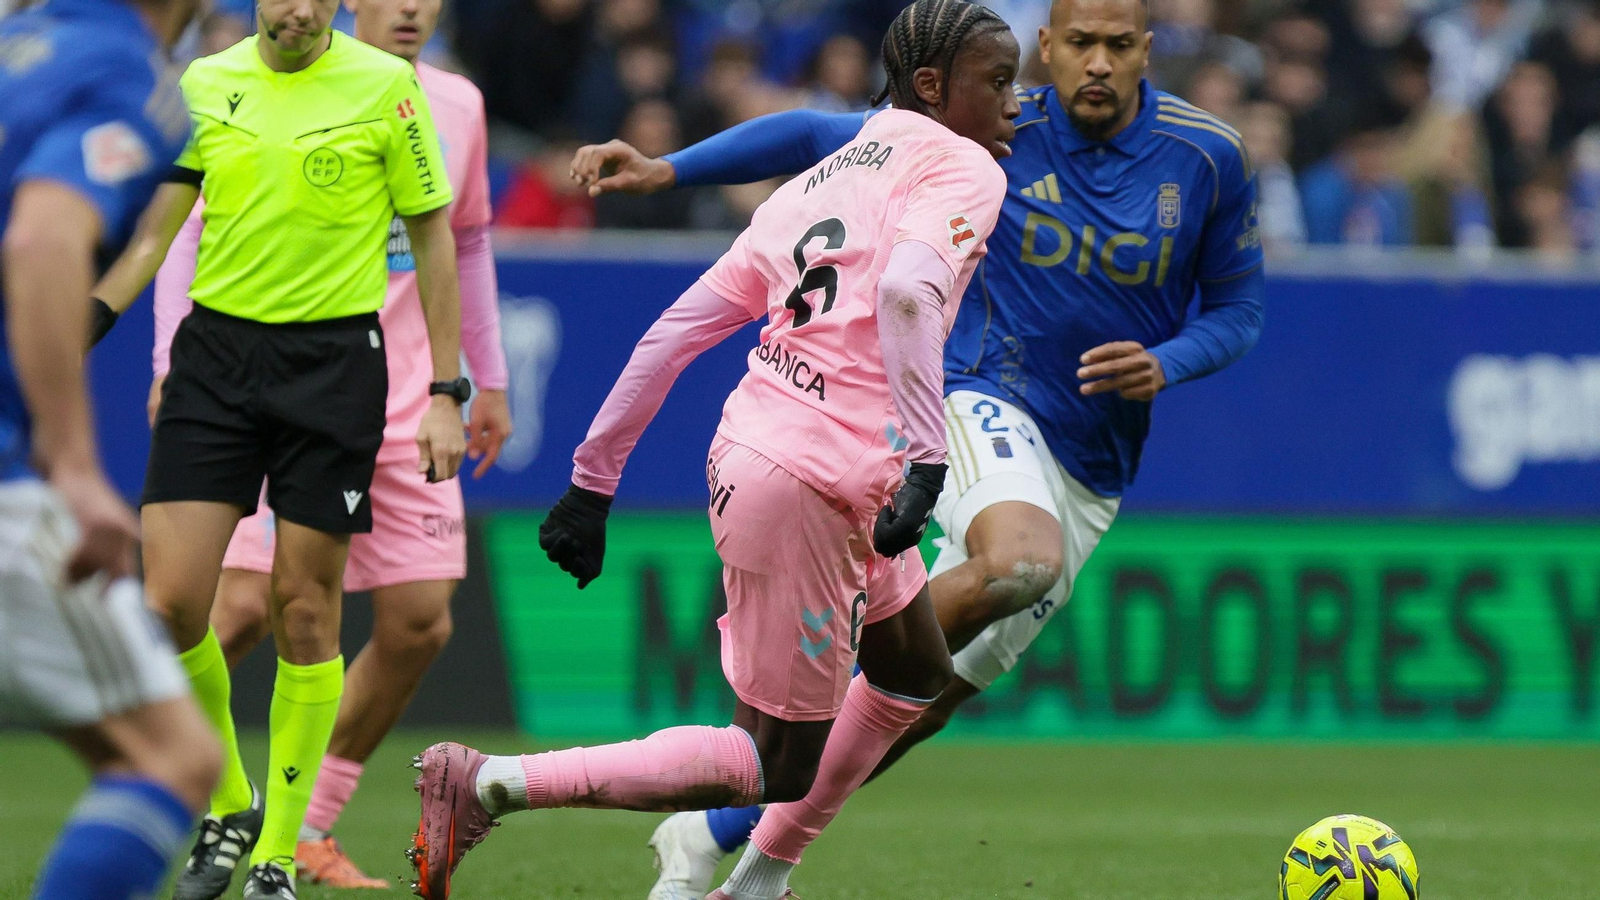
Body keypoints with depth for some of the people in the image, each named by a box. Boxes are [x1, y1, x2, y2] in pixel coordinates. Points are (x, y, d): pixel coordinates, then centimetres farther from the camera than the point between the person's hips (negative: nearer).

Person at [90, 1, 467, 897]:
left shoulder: (386, 84, -3)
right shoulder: (205, 83, 6)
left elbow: (433, 238, 3)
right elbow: (155, 230, 10)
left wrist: (447, 394, 0)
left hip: (333, 360, -3)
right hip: (216, 347, 3)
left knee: (305, 612, 0)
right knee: (172, 600, -6)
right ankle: (229, 807, 18)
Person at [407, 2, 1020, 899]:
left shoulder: (816, 181, 21)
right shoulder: (961, 168, -4)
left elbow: (679, 328, 17)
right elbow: (906, 291, -26)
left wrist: (594, 478, 19)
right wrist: (926, 459, -30)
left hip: (747, 452, 9)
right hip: (811, 484, -9)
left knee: (916, 672, 27)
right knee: (778, 768, -1)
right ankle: (490, 783, -9)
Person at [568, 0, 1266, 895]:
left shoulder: (1212, 157, -2)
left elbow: (1238, 308, 8)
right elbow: (816, 138, 0)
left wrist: (1165, 363, -13)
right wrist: (666, 169, -8)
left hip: (1092, 472, 3)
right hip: (989, 405, -3)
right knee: (1018, 564, -39)